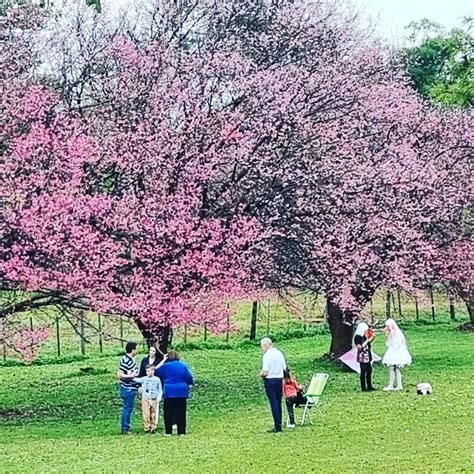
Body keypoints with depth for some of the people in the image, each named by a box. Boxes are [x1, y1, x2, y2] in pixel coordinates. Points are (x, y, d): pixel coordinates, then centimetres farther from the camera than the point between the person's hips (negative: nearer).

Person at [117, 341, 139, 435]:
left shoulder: (131, 360, 9)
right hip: (128, 389, -10)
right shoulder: (125, 361, -20)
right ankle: (125, 428, 2)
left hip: (132, 388, 10)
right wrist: (130, 376, -22)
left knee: (127, 408, 15)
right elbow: (119, 375, -23)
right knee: (128, 408, -4)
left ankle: (125, 427, 22)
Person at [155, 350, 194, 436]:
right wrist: (191, 383, 20)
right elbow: (189, 378, 0)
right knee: (181, 412, 6)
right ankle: (181, 432, 4)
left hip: (169, 392, -2)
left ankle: (168, 432, 5)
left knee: (168, 413, 5)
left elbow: (156, 372, 5)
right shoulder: (183, 365, 2)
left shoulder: (166, 366, -5)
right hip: (182, 392, 2)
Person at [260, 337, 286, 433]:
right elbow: (284, 368, 10)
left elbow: (265, 372, -19)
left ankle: (277, 427, -4)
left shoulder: (267, 355, -15)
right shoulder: (279, 353, 6)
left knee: (274, 404, -4)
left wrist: (261, 374, 2)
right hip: (279, 380, 6)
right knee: (278, 403, 12)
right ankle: (278, 425, 17)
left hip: (270, 381, -6)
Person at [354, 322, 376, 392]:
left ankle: (369, 386, 20)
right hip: (362, 357, -8)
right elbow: (359, 347, -20)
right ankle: (363, 388, -2)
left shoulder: (364, 336, 11)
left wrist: (372, 338, 5)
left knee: (369, 370, 12)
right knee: (363, 372, -6)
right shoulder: (357, 337, -12)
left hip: (368, 356, 8)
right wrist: (367, 341, -20)